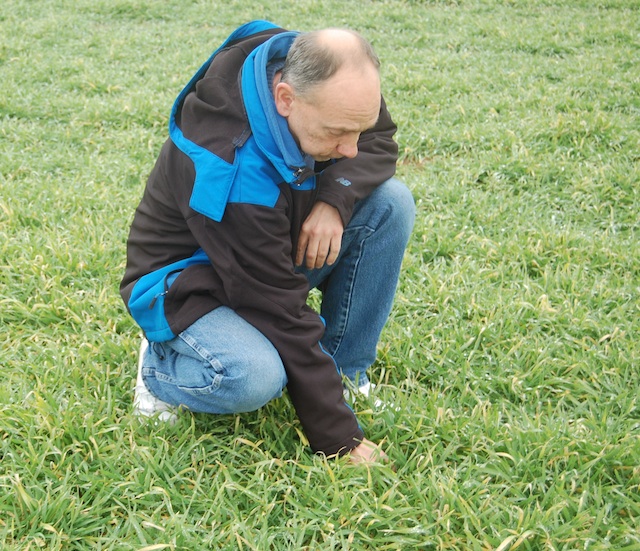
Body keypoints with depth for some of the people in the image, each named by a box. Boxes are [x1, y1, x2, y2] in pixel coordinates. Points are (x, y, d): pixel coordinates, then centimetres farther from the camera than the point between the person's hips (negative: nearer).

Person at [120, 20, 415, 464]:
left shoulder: (304, 62, -19)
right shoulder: (233, 172, -38)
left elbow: (380, 144, -2)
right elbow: (283, 312, -34)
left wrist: (336, 197, -26)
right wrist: (340, 440, -27)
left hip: (272, 252, 7)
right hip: (191, 283, -7)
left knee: (390, 202, -13)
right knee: (251, 378, -37)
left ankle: (346, 375, -3)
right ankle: (161, 366, -1)